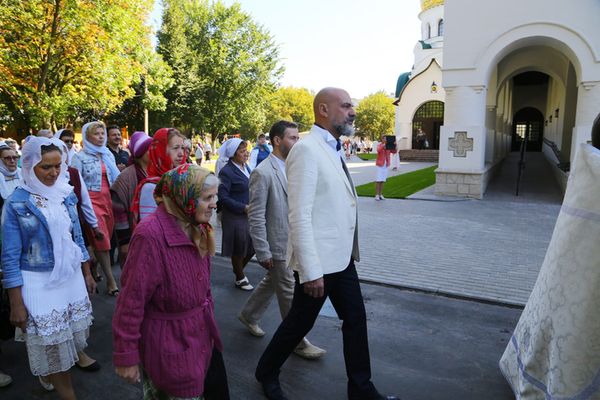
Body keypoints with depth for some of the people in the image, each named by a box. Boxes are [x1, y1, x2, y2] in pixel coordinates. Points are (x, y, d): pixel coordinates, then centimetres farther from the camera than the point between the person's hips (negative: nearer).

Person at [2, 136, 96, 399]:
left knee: (67, 338, 16)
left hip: (72, 277, 5)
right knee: (53, 345, 9)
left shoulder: (66, 194, 2)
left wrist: (87, 274, 13)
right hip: (40, 284, -4)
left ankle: (47, 376, 44)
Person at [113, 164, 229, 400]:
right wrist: (126, 357, -15)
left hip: (204, 338, 8)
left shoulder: (198, 228, 1)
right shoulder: (150, 234, -26)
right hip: (169, 349, -7)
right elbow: (131, 300, -21)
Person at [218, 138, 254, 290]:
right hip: (235, 216, -7)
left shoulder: (245, 167, 8)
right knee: (238, 249, 8)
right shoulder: (226, 172, -16)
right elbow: (223, 198, -18)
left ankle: (238, 270, 36)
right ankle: (240, 279, 30)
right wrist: (244, 208, -19)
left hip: (249, 214, 7)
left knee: (254, 245, 11)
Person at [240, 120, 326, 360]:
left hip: (293, 241, 8)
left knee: (272, 282, 23)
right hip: (277, 245, -8)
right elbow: (256, 217, -17)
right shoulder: (263, 173, -18)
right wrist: (263, 252, -16)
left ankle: (248, 315, 45)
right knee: (289, 294, 5)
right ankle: (297, 342, 23)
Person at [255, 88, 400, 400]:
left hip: (341, 256, 8)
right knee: (300, 323, 10)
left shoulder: (333, 149, 10)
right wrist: (310, 270, -25)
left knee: (355, 318, 14)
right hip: (318, 260, -8)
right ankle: (267, 373, 35)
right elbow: (299, 216, -24)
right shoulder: (307, 149, -18)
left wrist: (349, 250, 17)